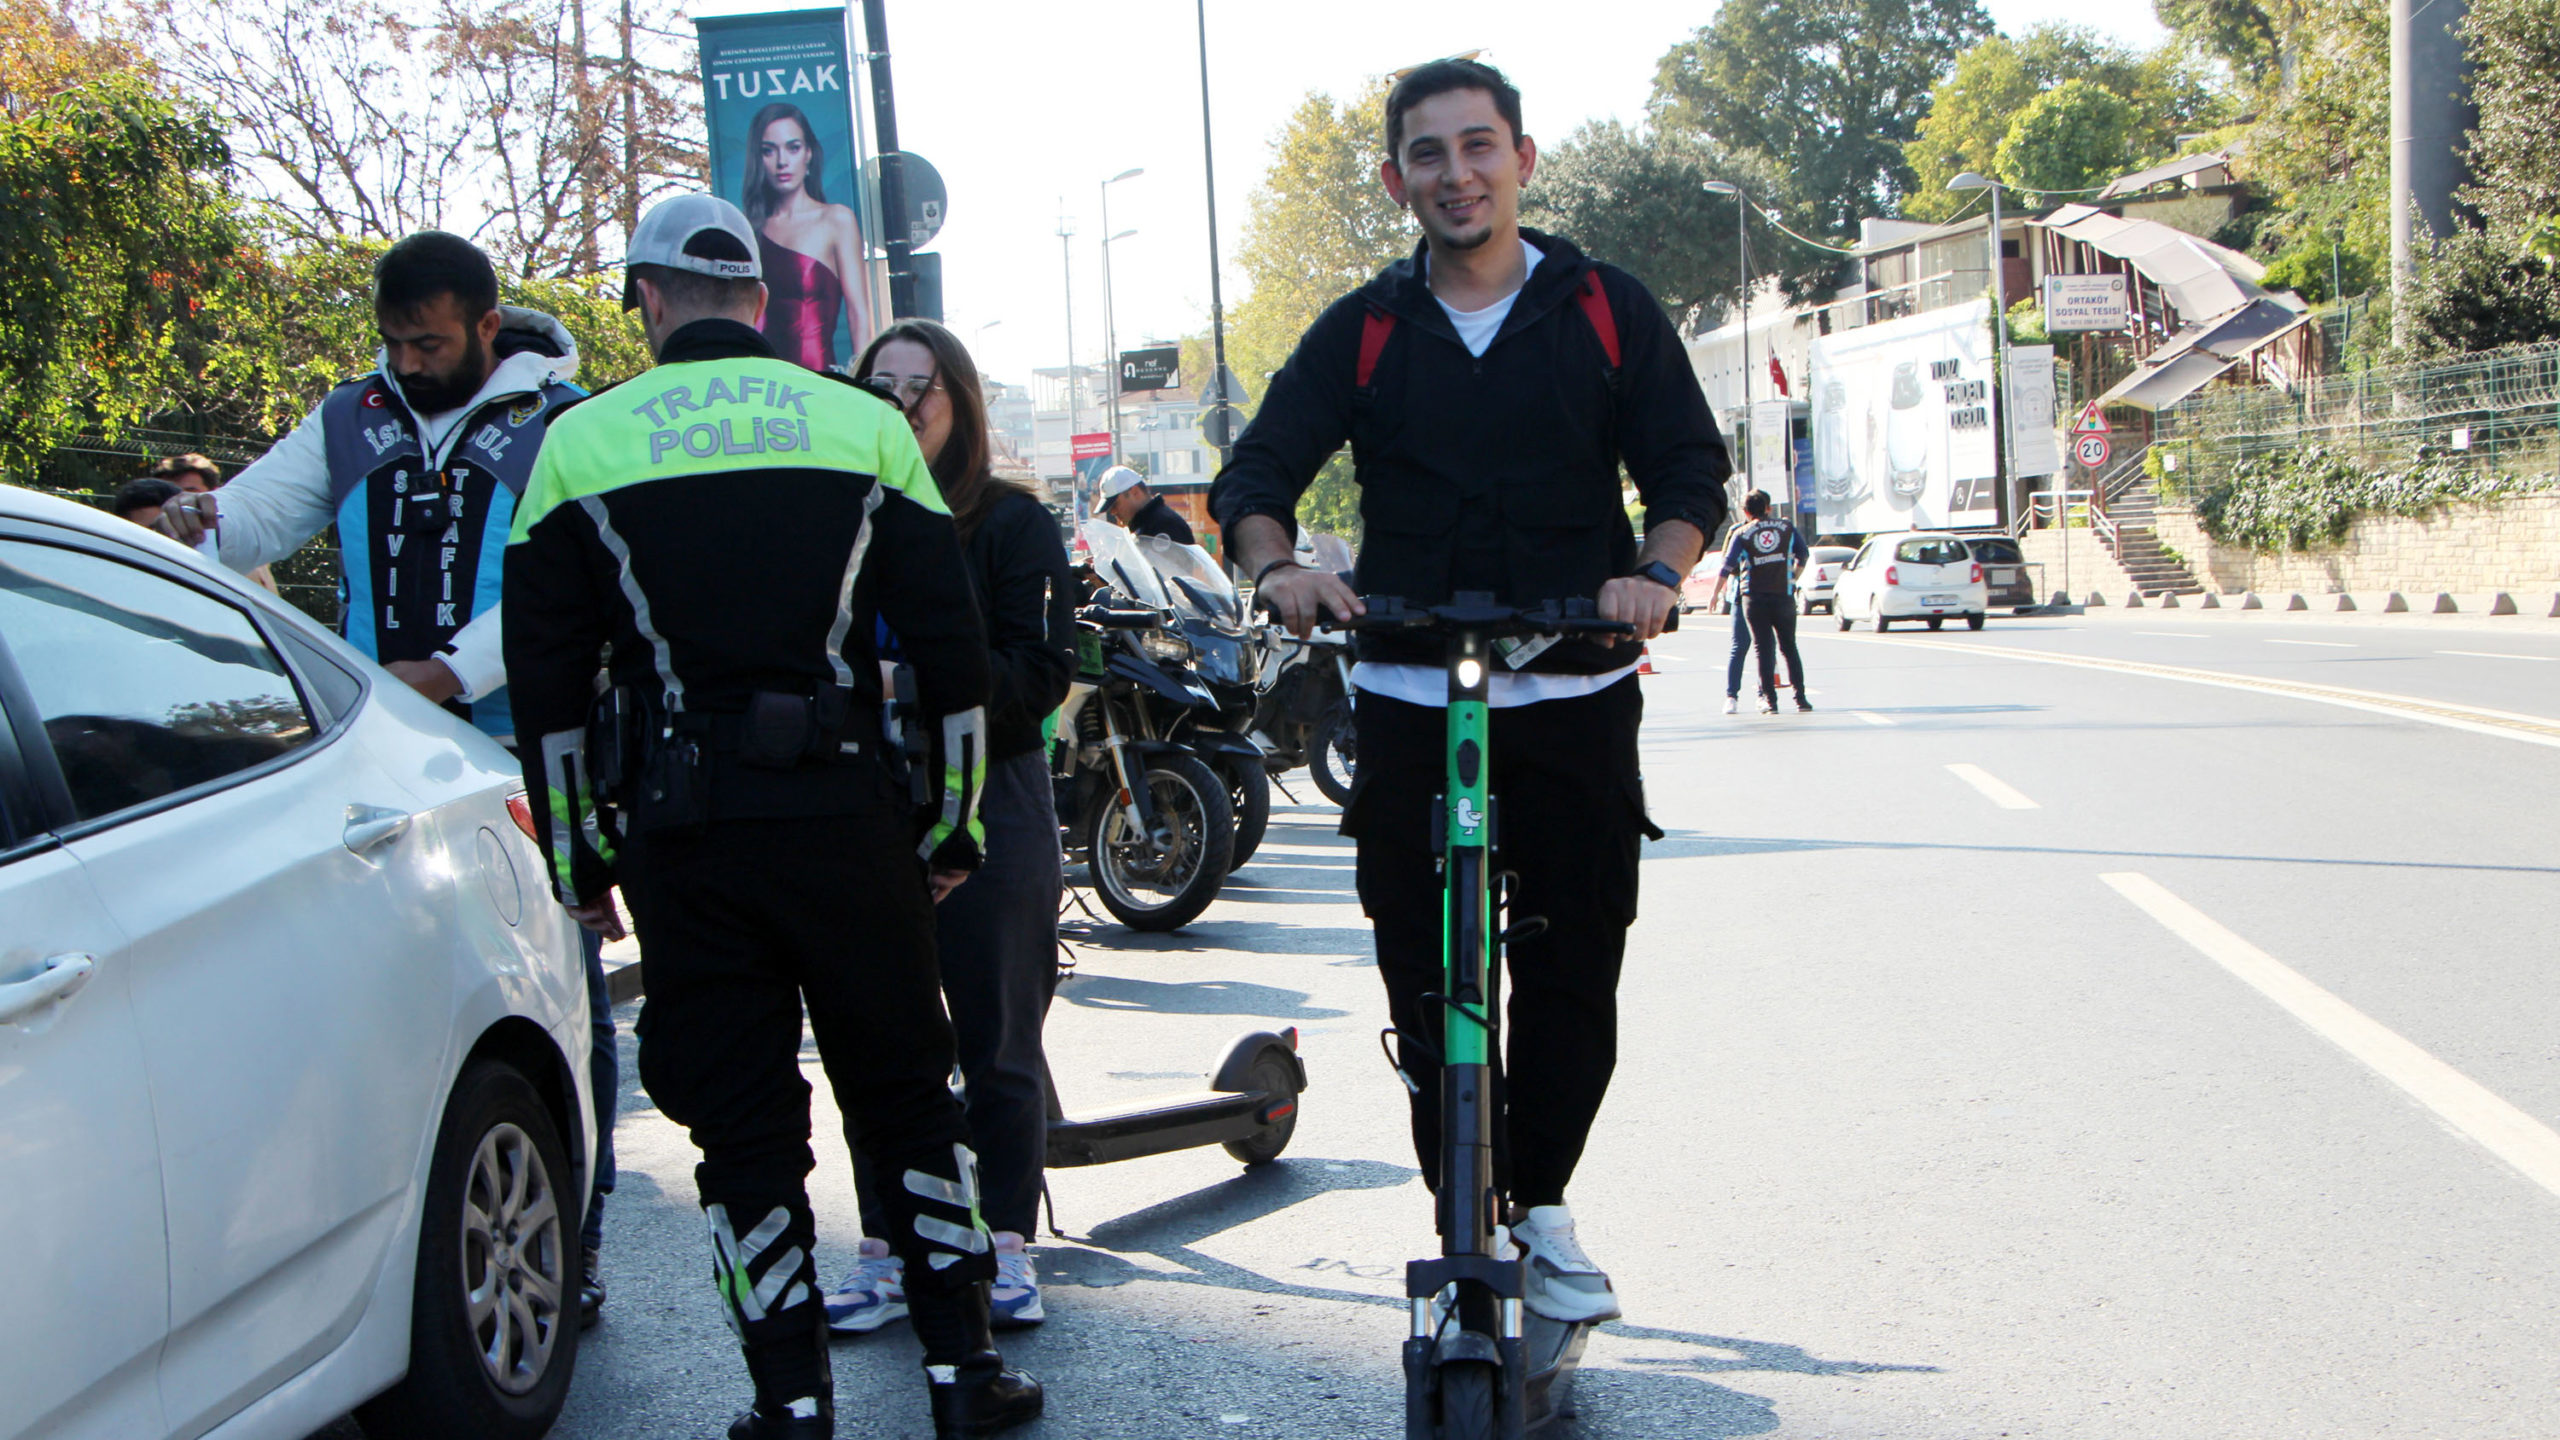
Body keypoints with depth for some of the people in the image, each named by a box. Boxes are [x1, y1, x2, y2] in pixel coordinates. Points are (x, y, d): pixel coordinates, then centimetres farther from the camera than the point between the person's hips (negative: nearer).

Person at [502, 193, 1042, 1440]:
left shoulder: (580, 443, 3)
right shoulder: (863, 426, 4)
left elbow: (546, 681, 3)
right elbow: (949, 653, 4)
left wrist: (577, 857, 11)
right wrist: (951, 827, 11)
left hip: (678, 835, 0)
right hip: (846, 820, 1)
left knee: (741, 1124, 8)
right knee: (906, 1096, 13)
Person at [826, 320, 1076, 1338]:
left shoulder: (1011, 522, 2)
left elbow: (1041, 670, -7)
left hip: (989, 811, -3)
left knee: (996, 1045, 5)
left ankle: (1005, 1251, 17)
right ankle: (886, 1253, 18)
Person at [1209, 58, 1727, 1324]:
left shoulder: (1606, 310, 6)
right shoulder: (1362, 331, 9)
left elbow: (1689, 467, 4)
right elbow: (1257, 473, 3)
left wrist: (1657, 572, -17)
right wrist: (1275, 565, -19)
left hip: (1573, 696, 0)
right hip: (1407, 703, 1)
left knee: (1575, 977, 3)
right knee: (1423, 979, 1)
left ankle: (1539, 1205, 24)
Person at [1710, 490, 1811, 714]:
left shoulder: (1742, 534, 0)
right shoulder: (1786, 526, 5)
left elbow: (1727, 567, -5)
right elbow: (1804, 556, 12)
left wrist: (1716, 593, 4)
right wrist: (1792, 575, 29)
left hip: (1753, 598, -1)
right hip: (1783, 597, 1)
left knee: (1764, 649, 2)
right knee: (1789, 647, 13)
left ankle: (1770, 700, -2)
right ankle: (1800, 696, 10)